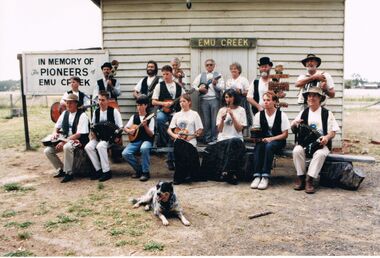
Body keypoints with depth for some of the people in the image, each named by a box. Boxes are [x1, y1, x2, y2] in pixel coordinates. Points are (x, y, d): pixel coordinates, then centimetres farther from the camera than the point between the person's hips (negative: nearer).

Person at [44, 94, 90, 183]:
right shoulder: (65, 113, 8)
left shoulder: (82, 115, -13)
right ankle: (61, 169, 8)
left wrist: (64, 141, -23)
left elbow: (79, 134, -19)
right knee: (48, 151, -9)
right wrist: (55, 132, -2)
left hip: (78, 140, -7)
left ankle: (68, 173, -20)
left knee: (67, 147, -39)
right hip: (65, 140, 7)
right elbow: (57, 126, 21)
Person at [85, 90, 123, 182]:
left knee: (100, 146, -35)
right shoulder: (96, 112, 10)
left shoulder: (114, 111, -5)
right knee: (88, 147, -23)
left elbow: (120, 127, -7)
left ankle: (107, 171, -23)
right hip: (98, 136, 5)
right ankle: (98, 170, -10)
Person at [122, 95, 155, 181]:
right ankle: (139, 169, 3)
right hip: (135, 140, 4)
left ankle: (146, 172, -19)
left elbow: (151, 134, -6)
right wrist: (129, 131, -8)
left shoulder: (150, 118, -1)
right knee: (125, 153, -22)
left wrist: (145, 126, -21)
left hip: (146, 140, -4)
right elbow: (125, 128, 15)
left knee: (144, 148, -39)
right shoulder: (134, 117, 10)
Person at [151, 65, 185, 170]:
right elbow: (153, 102, -3)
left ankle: (170, 160, 17)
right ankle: (162, 141, -19)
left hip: (176, 113, 3)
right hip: (163, 111, -2)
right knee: (159, 119, -39)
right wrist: (163, 103, -19)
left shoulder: (179, 86, 9)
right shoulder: (159, 86, 1)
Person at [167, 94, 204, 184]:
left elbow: (200, 131, 4)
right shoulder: (177, 115, 19)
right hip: (179, 141, 2)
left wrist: (189, 137, -11)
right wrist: (175, 135, -7)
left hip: (190, 141, -2)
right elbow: (169, 130, 14)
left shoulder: (194, 114, 10)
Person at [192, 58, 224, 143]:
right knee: (206, 120, 4)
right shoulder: (201, 75, 15)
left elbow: (221, 87, -2)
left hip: (214, 99, -2)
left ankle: (214, 138, 3)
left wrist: (215, 84, -21)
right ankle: (207, 138, 11)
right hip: (204, 100, 2)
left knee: (215, 120, -4)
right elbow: (193, 84, 9)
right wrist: (199, 89, -9)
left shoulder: (218, 75, 8)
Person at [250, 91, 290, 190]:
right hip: (263, 140, 2)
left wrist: (271, 138, -17)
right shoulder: (259, 115, 5)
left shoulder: (282, 115, -2)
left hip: (277, 141, -2)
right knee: (258, 147, -33)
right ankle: (257, 176, -35)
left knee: (269, 146, -36)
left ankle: (265, 177, -36)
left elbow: (285, 134, -4)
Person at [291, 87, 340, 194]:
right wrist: (294, 124, -10)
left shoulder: (327, 113, 7)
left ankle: (309, 180, -29)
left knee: (320, 153, -35)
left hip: (321, 144, -2)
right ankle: (300, 177, -18)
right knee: (297, 150, -30)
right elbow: (294, 130, 15)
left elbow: (333, 131, 4)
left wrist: (327, 137, -19)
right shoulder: (303, 113, 14)